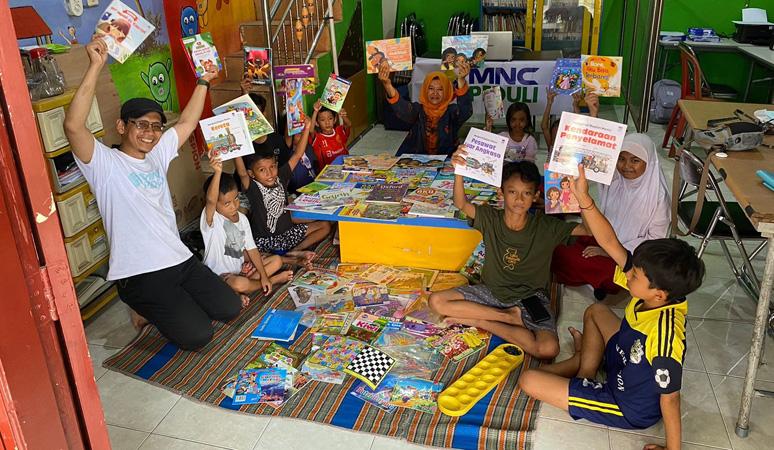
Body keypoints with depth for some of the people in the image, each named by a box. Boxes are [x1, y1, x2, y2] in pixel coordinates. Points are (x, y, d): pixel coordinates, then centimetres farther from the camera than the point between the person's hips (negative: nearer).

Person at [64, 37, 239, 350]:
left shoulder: (157, 155, 12)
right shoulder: (105, 163, -9)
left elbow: (187, 123, 22)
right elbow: (73, 126, -26)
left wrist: (203, 82, 20)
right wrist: (95, 66, -29)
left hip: (180, 259, 7)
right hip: (141, 274, -7)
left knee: (230, 309, 5)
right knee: (197, 336, -12)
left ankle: (164, 307, 25)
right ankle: (146, 309, 15)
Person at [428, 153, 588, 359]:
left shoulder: (547, 227, -11)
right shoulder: (491, 218, -7)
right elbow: (461, 204, -21)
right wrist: (459, 172, -39)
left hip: (530, 297, -2)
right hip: (492, 292, 3)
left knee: (548, 349, -30)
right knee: (436, 301, -17)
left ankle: (481, 321, -12)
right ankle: (511, 317, -12)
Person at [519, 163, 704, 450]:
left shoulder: (666, 336, -39)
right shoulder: (657, 296, -17)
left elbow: (670, 397, -28)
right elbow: (610, 243, -17)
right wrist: (583, 198, -26)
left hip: (629, 410, -8)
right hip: (624, 365, 8)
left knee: (529, 380, -13)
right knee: (596, 311, 23)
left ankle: (583, 363, 12)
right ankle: (584, 367, 15)